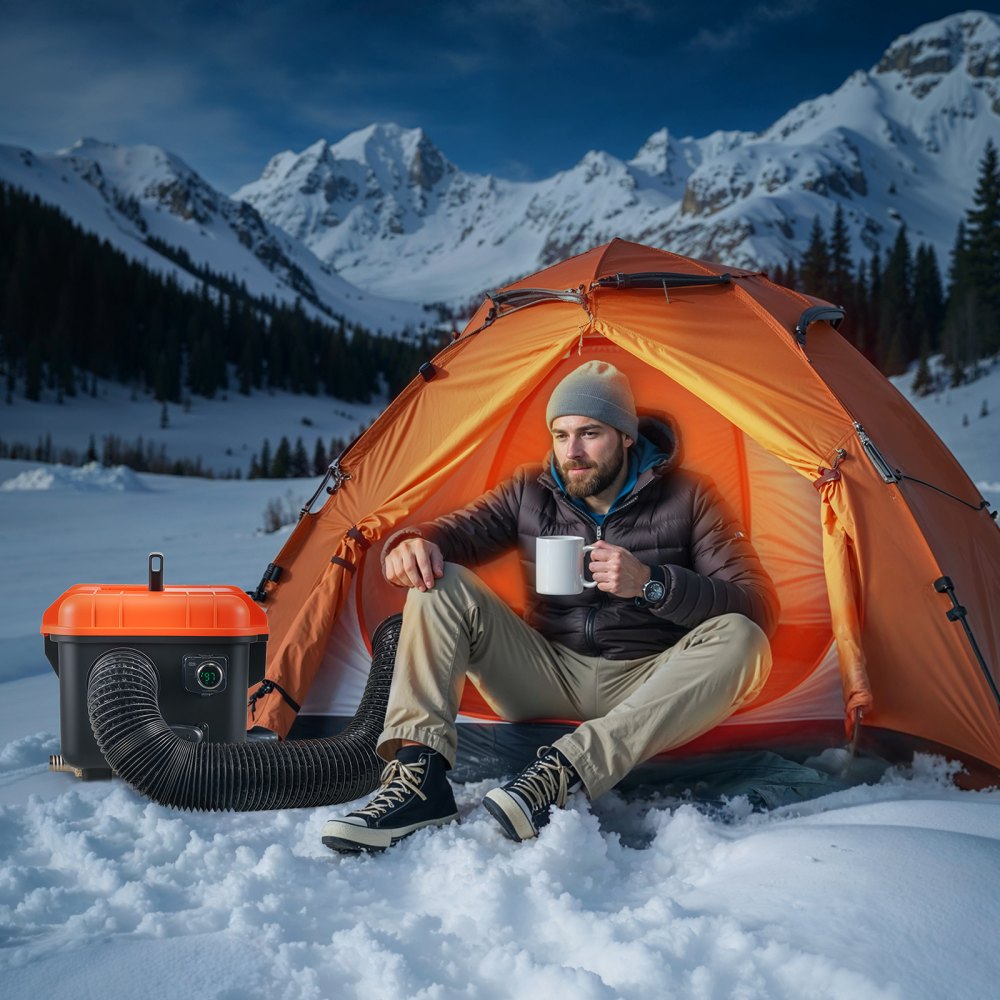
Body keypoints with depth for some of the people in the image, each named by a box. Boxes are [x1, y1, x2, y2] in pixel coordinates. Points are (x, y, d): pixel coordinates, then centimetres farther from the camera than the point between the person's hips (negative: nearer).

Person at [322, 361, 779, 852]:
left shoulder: (688, 498, -6)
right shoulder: (530, 493, 3)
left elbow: (759, 607, -13)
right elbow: (452, 533, 1)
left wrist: (652, 584, -28)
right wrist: (412, 544, -26)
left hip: (648, 693, -2)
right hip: (550, 679, 2)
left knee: (740, 642, -33)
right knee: (440, 582, -16)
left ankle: (566, 771, -43)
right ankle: (419, 777, -31)